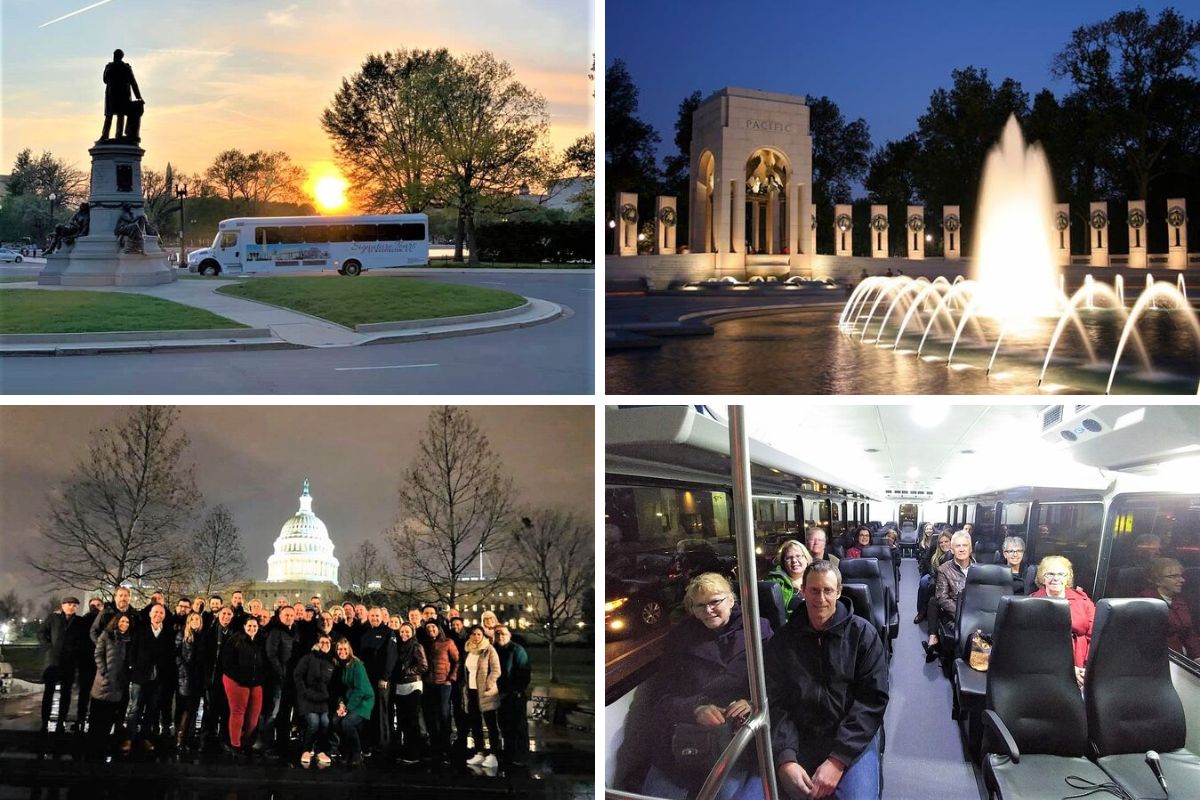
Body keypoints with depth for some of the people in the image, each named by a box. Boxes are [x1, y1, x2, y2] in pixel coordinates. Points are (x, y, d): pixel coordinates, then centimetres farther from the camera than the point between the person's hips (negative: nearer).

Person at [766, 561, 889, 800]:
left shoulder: (862, 634, 1)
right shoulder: (783, 640, 7)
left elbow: (873, 699, -5)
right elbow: (774, 703, 0)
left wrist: (838, 759, -16)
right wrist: (785, 758, -18)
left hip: (852, 740, -2)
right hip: (798, 740, 2)